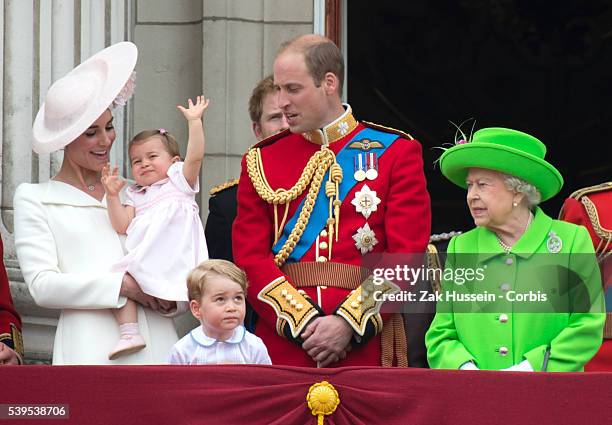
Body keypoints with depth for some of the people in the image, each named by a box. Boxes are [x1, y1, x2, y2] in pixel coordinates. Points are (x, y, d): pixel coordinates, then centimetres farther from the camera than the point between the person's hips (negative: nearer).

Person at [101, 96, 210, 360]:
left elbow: (195, 156, -2)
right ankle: (129, 333, -20)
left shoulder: (179, 180, 16)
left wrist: (194, 122, -7)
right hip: (143, 259, 4)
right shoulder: (135, 196, 27)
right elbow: (122, 226, 13)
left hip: (176, 257, -4)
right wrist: (113, 196, 4)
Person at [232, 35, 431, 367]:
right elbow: (250, 258, 3)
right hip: (281, 346, 2)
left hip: (366, 346, -1)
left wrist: (348, 323, -14)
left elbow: (407, 257, -3)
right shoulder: (262, 161, 11)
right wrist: (302, 322, -11)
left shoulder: (395, 153, 4)